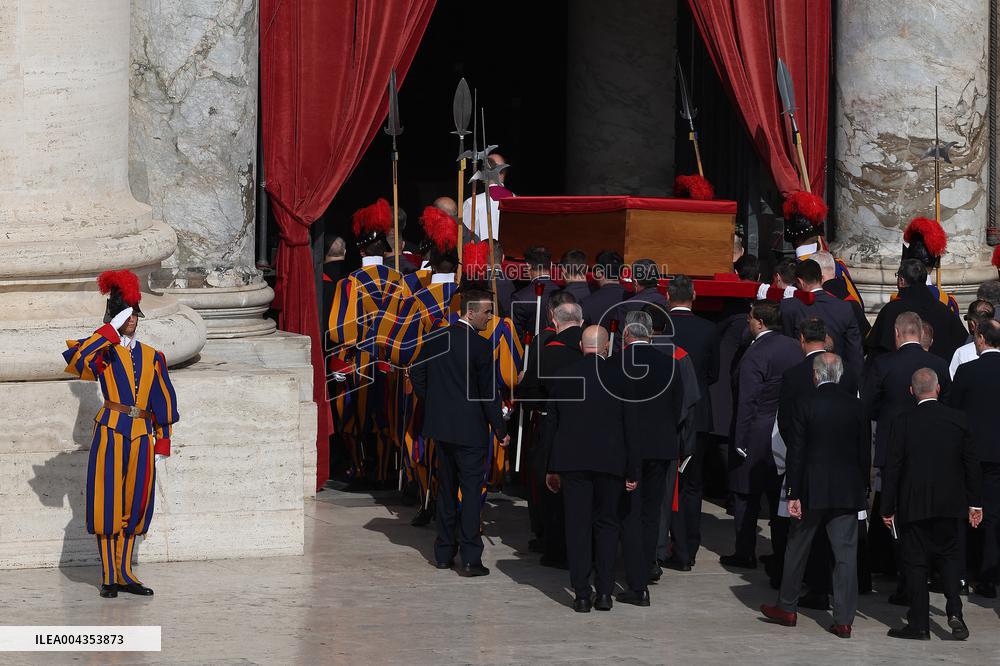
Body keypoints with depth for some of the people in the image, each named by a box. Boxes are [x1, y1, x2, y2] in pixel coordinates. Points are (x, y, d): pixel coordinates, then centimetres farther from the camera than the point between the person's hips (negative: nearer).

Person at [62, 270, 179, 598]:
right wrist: (109, 334, -16)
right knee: (108, 504, -3)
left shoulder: (152, 357, 14)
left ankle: (125, 573, 16)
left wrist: (163, 437, 12)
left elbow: (163, 398, 17)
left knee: (134, 506, 7)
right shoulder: (103, 353, 2)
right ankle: (109, 577, 3)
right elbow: (74, 360, -19)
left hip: (142, 436, 4)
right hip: (110, 432, -4)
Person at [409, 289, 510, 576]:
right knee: (471, 491, 0)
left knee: (446, 488, 16)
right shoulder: (480, 347, -16)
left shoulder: (436, 339, 2)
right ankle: (470, 558, -3)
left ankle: (444, 553, 20)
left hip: (441, 426, 6)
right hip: (470, 429, -6)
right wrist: (501, 431, -4)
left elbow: (416, 374, 10)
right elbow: (489, 393, -13)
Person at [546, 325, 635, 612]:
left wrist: (551, 468, 15)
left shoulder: (564, 376, 2)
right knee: (606, 524, 11)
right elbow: (630, 425, -2)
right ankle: (604, 592, 6)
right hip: (610, 460, -1)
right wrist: (632, 471, 4)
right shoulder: (620, 376, -3)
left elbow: (553, 424, 8)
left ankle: (582, 595, 1)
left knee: (577, 526, 3)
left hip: (572, 460, 1)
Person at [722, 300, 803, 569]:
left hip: (757, 435, -7)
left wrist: (740, 443, -15)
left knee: (746, 497, 4)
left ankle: (745, 553, 8)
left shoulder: (754, 356, -19)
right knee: (780, 494, 13)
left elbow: (747, 403, -19)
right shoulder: (793, 347, 3)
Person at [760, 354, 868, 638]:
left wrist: (793, 494, -5)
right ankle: (844, 619, 0)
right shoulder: (856, 406, -1)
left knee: (797, 548, 15)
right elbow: (864, 450, 4)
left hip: (813, 490, -2)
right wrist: (863, 489, 13)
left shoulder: (805, 406, -8)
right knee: (846, 553, 2)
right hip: (848, 491, 2)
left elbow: (796, 452, -9)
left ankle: (787, 608, 25)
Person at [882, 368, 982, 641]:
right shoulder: (958, 419, -2)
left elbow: (892, 467, -8)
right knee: (948, 555, 16)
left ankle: (919, 624, 6)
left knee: (915, 562, 4)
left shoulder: (903, 422, -9)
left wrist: (888, 508, -1)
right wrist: (975, 503, 12)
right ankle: (954, 612, 0)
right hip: (949, 504, 3)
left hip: (913, 505, -3)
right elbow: (971, 463, 3)